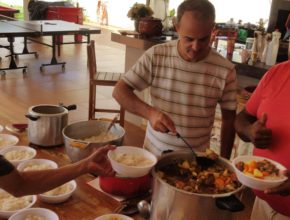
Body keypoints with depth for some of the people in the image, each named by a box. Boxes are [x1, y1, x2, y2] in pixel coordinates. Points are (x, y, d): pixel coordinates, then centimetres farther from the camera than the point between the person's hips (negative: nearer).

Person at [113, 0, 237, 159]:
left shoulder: (225, 71, -13)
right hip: (154, 152, 1)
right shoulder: (155, 56, -12)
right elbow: (120, 91, -11)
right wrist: (149, 113, -28)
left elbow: (229, 119, -2)